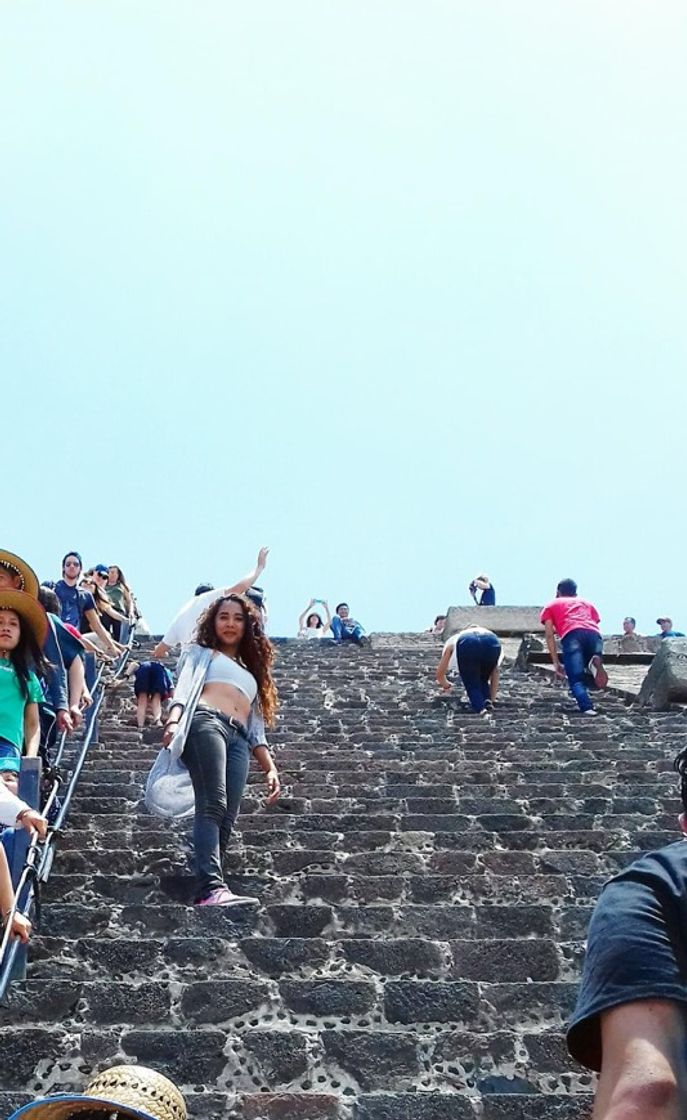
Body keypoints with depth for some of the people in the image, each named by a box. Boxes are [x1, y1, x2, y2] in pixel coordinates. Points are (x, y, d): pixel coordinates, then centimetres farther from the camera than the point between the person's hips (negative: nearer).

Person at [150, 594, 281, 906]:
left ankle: (210, 891, -22)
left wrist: (270, 768, 15)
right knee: (213, 805, -25)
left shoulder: (252, 672, 37)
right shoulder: (201, 652, 25)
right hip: (205, 721, -5)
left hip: (238, 739, 5)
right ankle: (212, 888, -40)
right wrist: (173, 719, -16)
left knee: (226, 818, -14)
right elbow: (183, 687, 6)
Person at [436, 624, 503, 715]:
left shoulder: (453, 640, 41)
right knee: (483, 680, 27)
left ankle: (479, 707, -8)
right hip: (491, 644, 2)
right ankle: (487, 701, 5)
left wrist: (446, 686, 63)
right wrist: (492, 700, 49)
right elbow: (495, 673, 43)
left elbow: (439, 674, 43)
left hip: (466, 645, -2)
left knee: (471, 683, 14)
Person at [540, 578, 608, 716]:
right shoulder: (587, 603, 40)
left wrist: (556, 663, 15)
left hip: (572, 635, -3)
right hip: (594, 634, 3)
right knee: (591, 679, 11)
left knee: (576, 679, -2)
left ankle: (587, 708, -28)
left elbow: (549, 635, 18)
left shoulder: (551, 605, 32)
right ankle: (595, 663, -22)